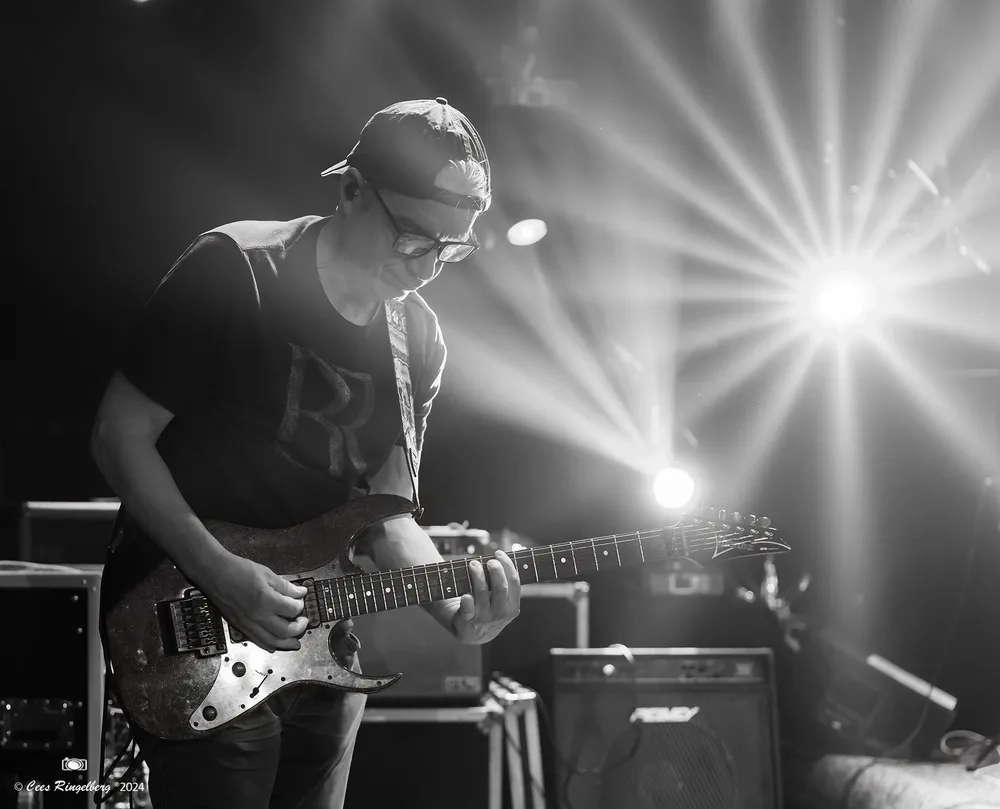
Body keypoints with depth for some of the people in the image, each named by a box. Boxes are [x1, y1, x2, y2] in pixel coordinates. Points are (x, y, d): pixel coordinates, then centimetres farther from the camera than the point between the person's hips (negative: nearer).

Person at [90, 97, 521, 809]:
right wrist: (221, 574, -22)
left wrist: (457, 608, -15)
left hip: (321, 654, 6)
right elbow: (119, 437, -13)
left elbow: (386, 512, 5)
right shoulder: (234, 273, -15)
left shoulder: (418, 342, 3)